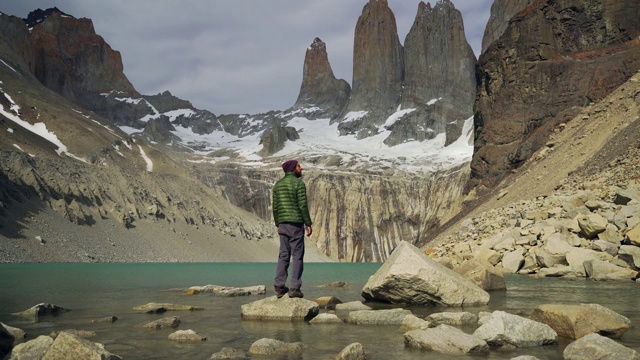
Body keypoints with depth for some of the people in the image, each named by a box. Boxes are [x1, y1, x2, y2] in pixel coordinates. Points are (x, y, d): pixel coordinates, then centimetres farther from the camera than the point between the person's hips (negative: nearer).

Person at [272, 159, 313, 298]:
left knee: (283, 255, 9)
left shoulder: (277, 184, 12)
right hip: (296, 223, -6)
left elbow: (275, 207, 11)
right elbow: (303, 206, -12)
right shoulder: (298, 183, -8)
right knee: (297, 255, -2)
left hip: (282, 224, 6)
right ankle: (295, 288, -5)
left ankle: (279, 287, 5)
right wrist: (308, 224, -8)